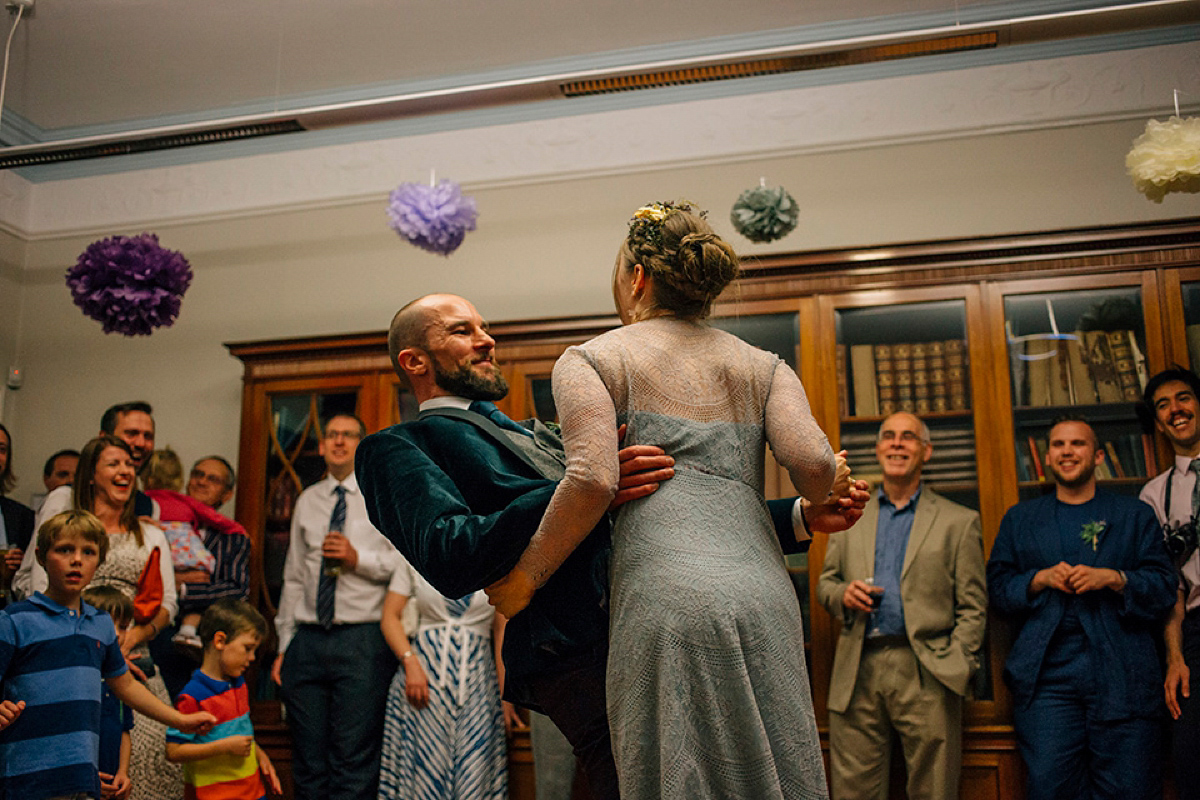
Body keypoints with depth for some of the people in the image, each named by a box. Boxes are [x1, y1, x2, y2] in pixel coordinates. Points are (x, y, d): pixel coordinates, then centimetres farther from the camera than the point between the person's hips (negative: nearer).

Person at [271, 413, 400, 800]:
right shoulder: (307, 500, 17)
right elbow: (293, 577, 17)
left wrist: (358, 558, -14)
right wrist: (284, 646, 13)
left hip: (363, 640, -4)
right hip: (308, 641, 4)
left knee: (355, 761, -6)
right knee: (308, 762, 7)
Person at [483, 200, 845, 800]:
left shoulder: (589, 361, 9)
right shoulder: (762, 365, 19)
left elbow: (593, 480, -7)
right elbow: (813, 463, 2)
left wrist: (525, 578, 3)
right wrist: (821, 511, 24)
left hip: (666, 598, -4)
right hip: (767, 596, 4)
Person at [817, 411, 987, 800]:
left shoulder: (959, 522, 7)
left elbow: (972, 608, 3)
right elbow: (825, 582, 19)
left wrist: (956, 671, -7)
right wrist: (843, 594, -4)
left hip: (925, 674, -2)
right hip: (857, 673, 2)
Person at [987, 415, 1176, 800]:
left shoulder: (1136, 516, 14)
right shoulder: (1019, 519, 17)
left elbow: (1165, 588, 6)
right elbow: (997, 587, 11)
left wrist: (1113, 578, -10)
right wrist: (1041, 578, -6)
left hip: (1122, 677, 0)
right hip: (1046, 677, 1)